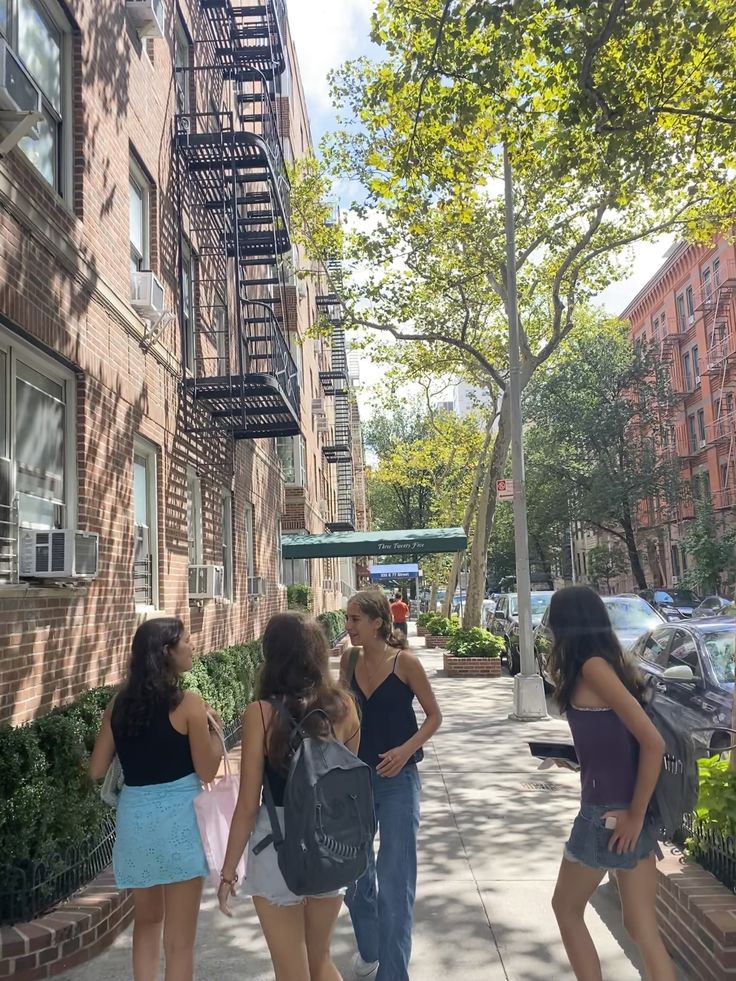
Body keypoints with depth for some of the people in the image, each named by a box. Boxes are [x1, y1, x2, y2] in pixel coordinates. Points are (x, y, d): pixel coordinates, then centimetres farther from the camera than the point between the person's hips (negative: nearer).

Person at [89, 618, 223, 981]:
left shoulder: (119, 702, 2)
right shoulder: (188, 703, -12)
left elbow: (96, 770, 6)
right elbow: (207, 771, -8)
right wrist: (213, 730, 6)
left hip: (134, 816, 5)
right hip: (178, 818, -5)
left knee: (147, 918, 27)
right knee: (179, 937, 9)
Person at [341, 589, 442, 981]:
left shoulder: (405, 662, -12)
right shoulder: (349, 660, -1)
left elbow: (434, 716, -5)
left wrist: (407, 750, -19)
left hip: (398, 780, -4)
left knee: (394, 882, -1)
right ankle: (369, 948, 40)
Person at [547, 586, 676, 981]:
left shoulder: (592, 667, -16)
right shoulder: (609, 661, 10)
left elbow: (653, 742, -22)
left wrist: (636, 815, -16)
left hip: (609, 813, -8)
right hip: (627, 810, 8)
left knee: (566, 908, 14)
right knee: (642, 929, 12)